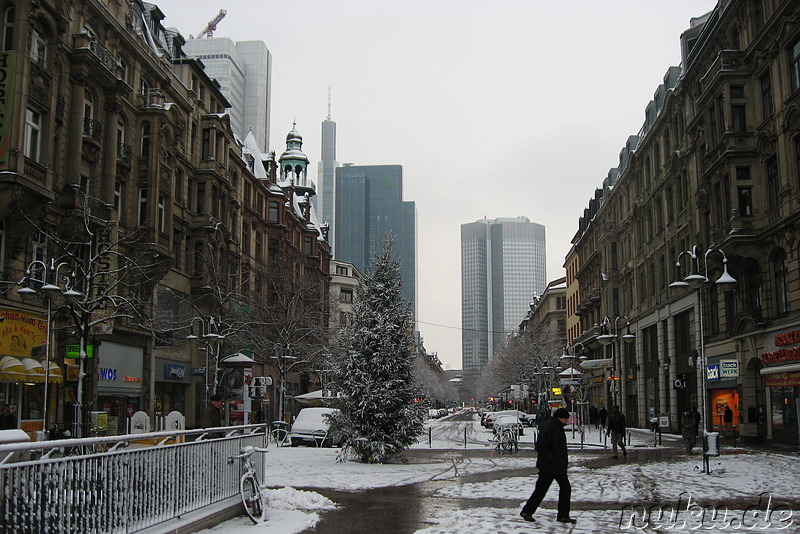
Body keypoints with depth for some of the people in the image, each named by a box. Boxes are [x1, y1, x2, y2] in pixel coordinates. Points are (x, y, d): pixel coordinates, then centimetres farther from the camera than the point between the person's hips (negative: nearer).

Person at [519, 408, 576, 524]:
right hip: (548, 467, -10)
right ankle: (526, 511, 13)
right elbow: (540, 446, -25)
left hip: (559, 466, 10)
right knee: (541, 489, -1)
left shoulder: (558, 426, 11)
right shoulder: (548, 427, -20)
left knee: (566, 488, 8)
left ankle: (563, 516, 16)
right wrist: (550, 459, -24)